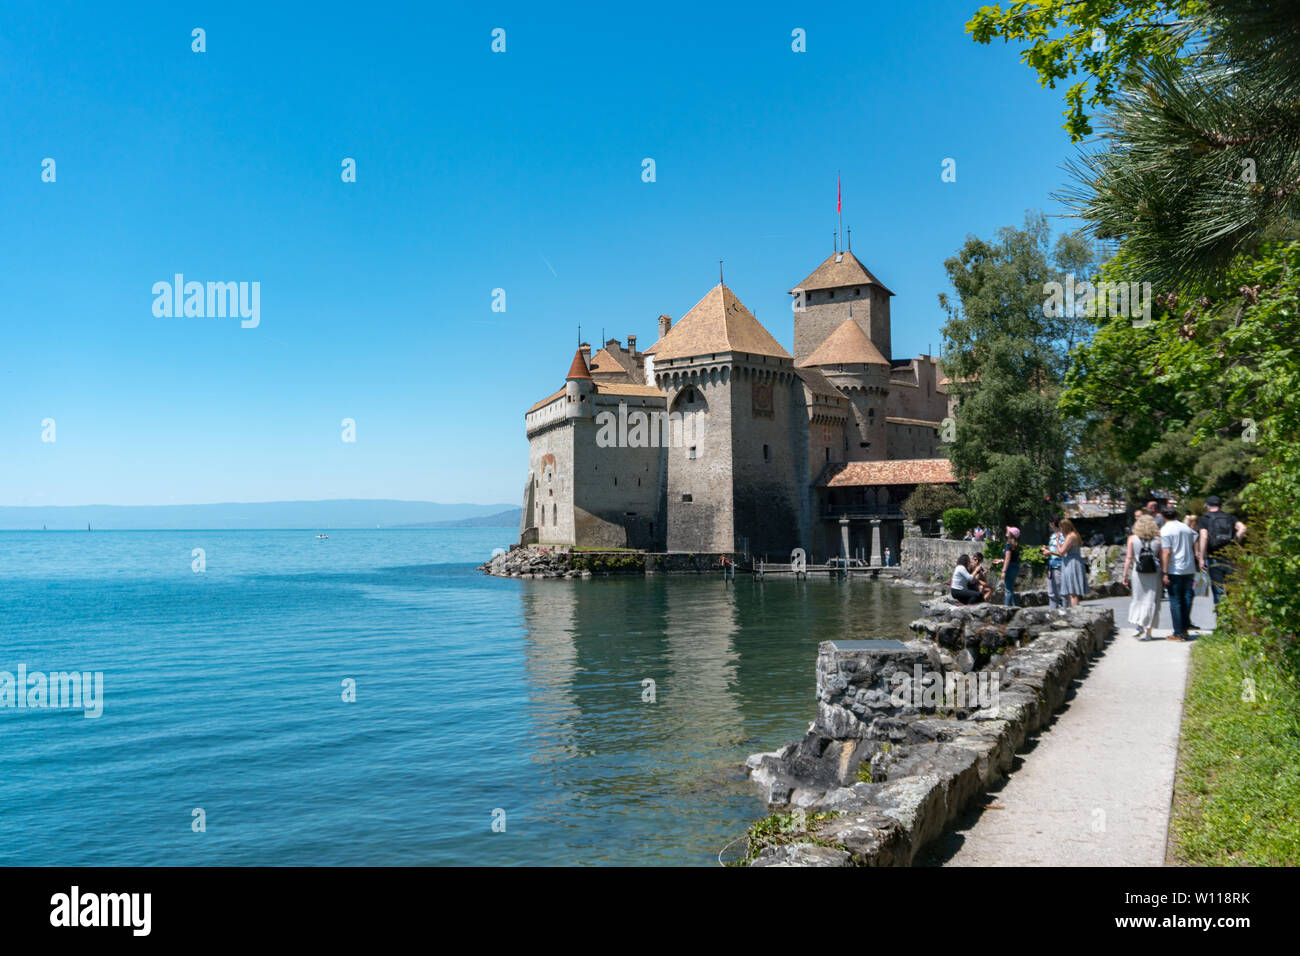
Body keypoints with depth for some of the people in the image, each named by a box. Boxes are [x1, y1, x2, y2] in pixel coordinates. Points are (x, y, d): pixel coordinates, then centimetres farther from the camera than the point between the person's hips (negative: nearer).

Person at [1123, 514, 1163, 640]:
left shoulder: (1132, 539, 0)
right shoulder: (1158, 539, 1)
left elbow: (1129, 558, -1)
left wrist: (1125, 574, 3)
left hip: (1138, 573, 0)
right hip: (1154, 573, 0)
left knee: (1138, 599, 13)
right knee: (1151, 600, 7)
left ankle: (1139, 625, 1)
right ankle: (1147, 631, 7)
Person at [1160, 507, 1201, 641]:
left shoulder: (1165, 530, -8)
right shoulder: (1187, 528, 12)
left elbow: (1166, 552, -14)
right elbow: (1195, 548, 15)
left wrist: (1165, 573, -14)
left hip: (1174, 570, -6)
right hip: (1189, 569, 6)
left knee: (1175, 601, -1)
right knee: (1186, 598, 15)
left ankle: (1178, 633, 0)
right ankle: (1185, 627, 17)